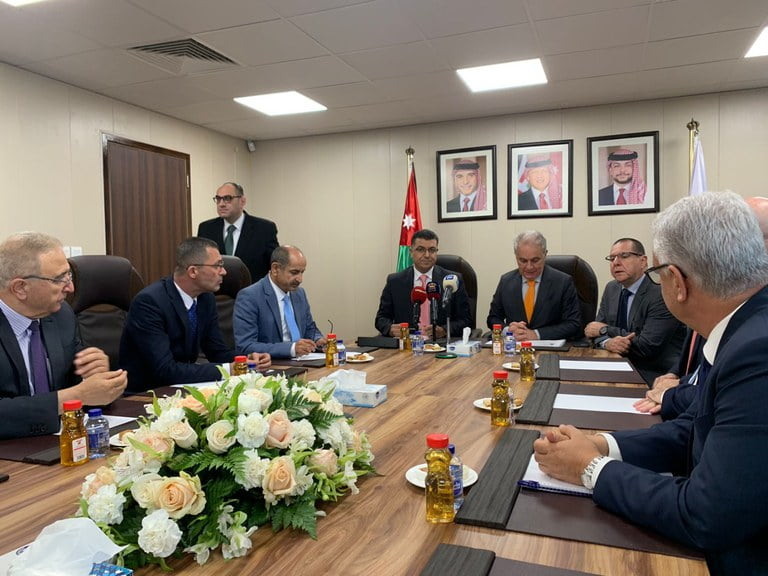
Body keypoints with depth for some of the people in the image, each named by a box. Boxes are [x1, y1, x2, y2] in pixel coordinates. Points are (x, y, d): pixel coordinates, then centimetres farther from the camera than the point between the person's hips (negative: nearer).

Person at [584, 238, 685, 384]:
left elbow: (647, 346, -22)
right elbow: (596, 330, 6)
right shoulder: (611, 288, 7)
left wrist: (605, 330, -11)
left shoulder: (662, 293, -16)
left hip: (656, 375, -7)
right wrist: (607, 342, -18)